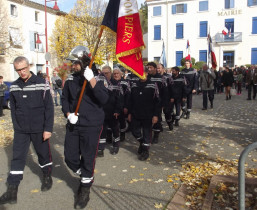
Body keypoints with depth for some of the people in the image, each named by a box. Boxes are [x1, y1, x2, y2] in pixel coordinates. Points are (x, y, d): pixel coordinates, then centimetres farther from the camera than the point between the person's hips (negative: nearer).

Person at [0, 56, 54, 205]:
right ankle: (12, 192, 11)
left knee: (44, 154, 12)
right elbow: (13, 109, 11)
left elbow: (49, 108, -10)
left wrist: (48, 128, -12)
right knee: (17, 158, 3)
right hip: (20, 130, 3)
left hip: (39, 129, -3)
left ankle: (47, 176, 36)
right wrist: (16, 126, 12)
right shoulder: (14, 86, 3)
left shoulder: (41, 83, -10)